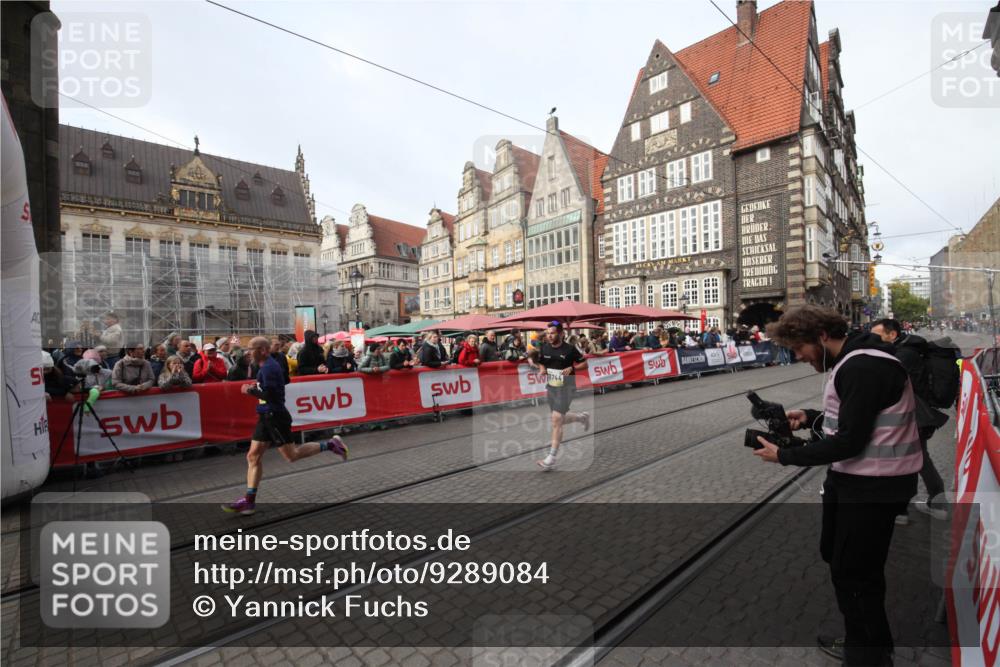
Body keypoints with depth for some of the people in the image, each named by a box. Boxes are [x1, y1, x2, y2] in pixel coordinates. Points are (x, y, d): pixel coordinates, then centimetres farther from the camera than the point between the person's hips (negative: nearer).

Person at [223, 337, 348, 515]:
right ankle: (249, 500, 14)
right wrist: (257, 387, 16)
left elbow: (270, 394, -24)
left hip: (275, 416, -10)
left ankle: (330, 444, 6)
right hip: (267, 416, 10)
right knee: (253, 456, 9)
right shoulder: (271, 365, 13)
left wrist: (250, 390, -11)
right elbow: (284, 380, 25)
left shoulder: (268, 367, -17)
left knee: (291, 455, -2)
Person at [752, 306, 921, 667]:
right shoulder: (852, 360, 8)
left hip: (873, 487, -10)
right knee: (836, 555, 22)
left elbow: (850, 441, -26)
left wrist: (784, 455, -19)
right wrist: (810, 417, 3)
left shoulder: (862, 368, -25)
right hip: (856, 478, 10)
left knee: (855, 574, 4)